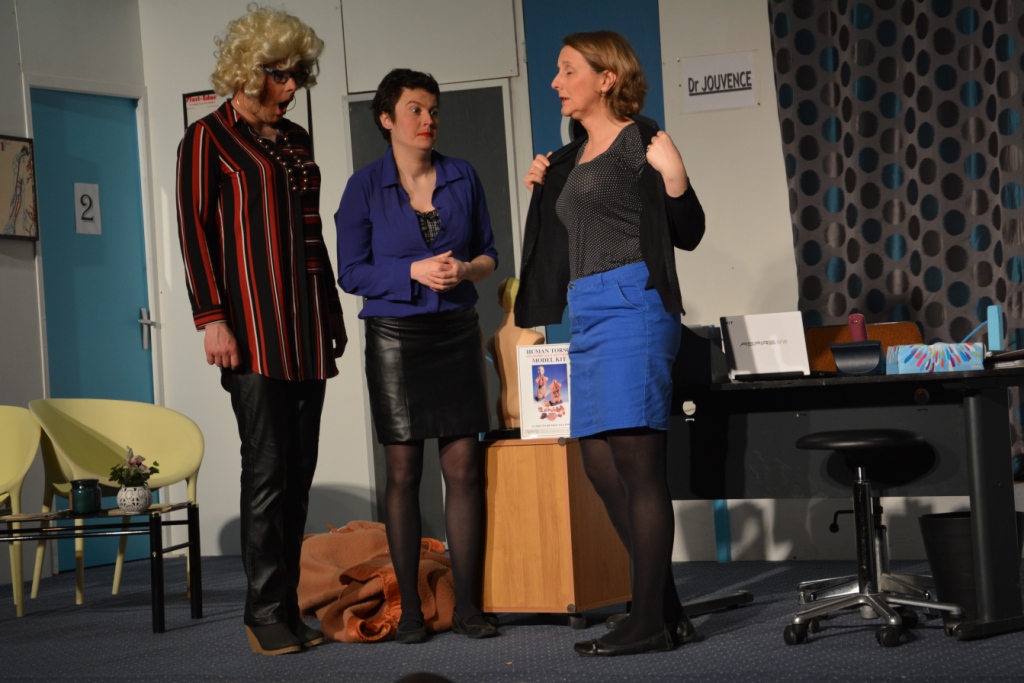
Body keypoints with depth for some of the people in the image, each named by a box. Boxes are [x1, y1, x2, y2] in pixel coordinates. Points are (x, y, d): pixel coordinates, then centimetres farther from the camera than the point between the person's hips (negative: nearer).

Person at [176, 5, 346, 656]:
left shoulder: (295, 139, 18)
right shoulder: (209, 138, -1)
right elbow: (194, 229, -7)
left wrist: (333, 311, 22)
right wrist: (212, 318, -14)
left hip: (306, 329, 7)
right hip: (253, 328, -7)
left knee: (300, 467, 5)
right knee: (268, 467, -9)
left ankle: (288, 607, 9)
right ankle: (266, 614, -4)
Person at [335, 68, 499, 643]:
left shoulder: (463, 177, 8)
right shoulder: (366, 186, -1)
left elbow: (490, 253, 12)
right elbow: (351, 271, -3)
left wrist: (466, 269, -9)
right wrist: (415, 272, -15)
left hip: (457, 334, 2)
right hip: (396, 336, -2)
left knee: (465, 468, -1)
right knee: (403, 472, 1)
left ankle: (467, 605, 4)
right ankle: (410, 609, 7)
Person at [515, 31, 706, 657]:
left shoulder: (641, 141, -3)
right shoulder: (570, 159, 19)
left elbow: (687, 234, -4)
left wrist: (674, 179, -20)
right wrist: (543, 191, 17)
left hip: (632, 304, -9)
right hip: (588, 315, 9)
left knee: (636, 461, -11)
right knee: (600, 465, 6)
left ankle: (650, 622, -10)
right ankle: (667, 609, 12)